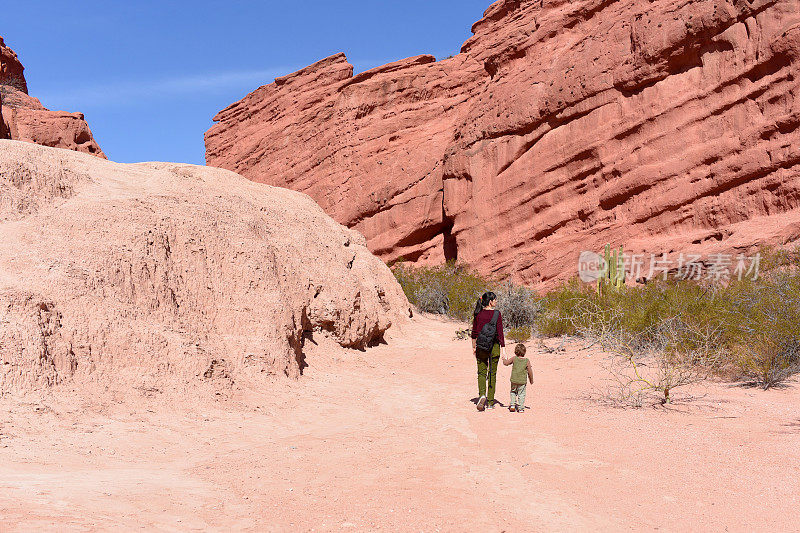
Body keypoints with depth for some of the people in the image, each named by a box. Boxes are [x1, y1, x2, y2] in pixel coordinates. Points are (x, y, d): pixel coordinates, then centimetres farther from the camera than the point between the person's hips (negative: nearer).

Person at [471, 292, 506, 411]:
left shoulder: (478, 314, 0)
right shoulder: (497, 314, -10)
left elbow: (474, 332, 4)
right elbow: (500, 333, -13)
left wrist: (474, 347, 14)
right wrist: (503, 349, -11)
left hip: (481, 347, 2)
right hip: (494, 346, -2)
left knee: (481, 372, 9)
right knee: (492, 373, 10)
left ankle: (482, 395, -16)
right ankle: (490, 402, 13)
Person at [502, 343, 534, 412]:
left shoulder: (514, 358, -4)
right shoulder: (527, 361, -5)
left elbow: (506, 363, 4)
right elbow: (530, 371, -1)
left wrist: (504, 359, 26)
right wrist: (531, 380, 12)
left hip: (514, 380, 1)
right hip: (522, 381, -1)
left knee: (513, 392, 22)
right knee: (521, 394, 7)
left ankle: (512, 404, 13)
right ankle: (520, 408, 5)